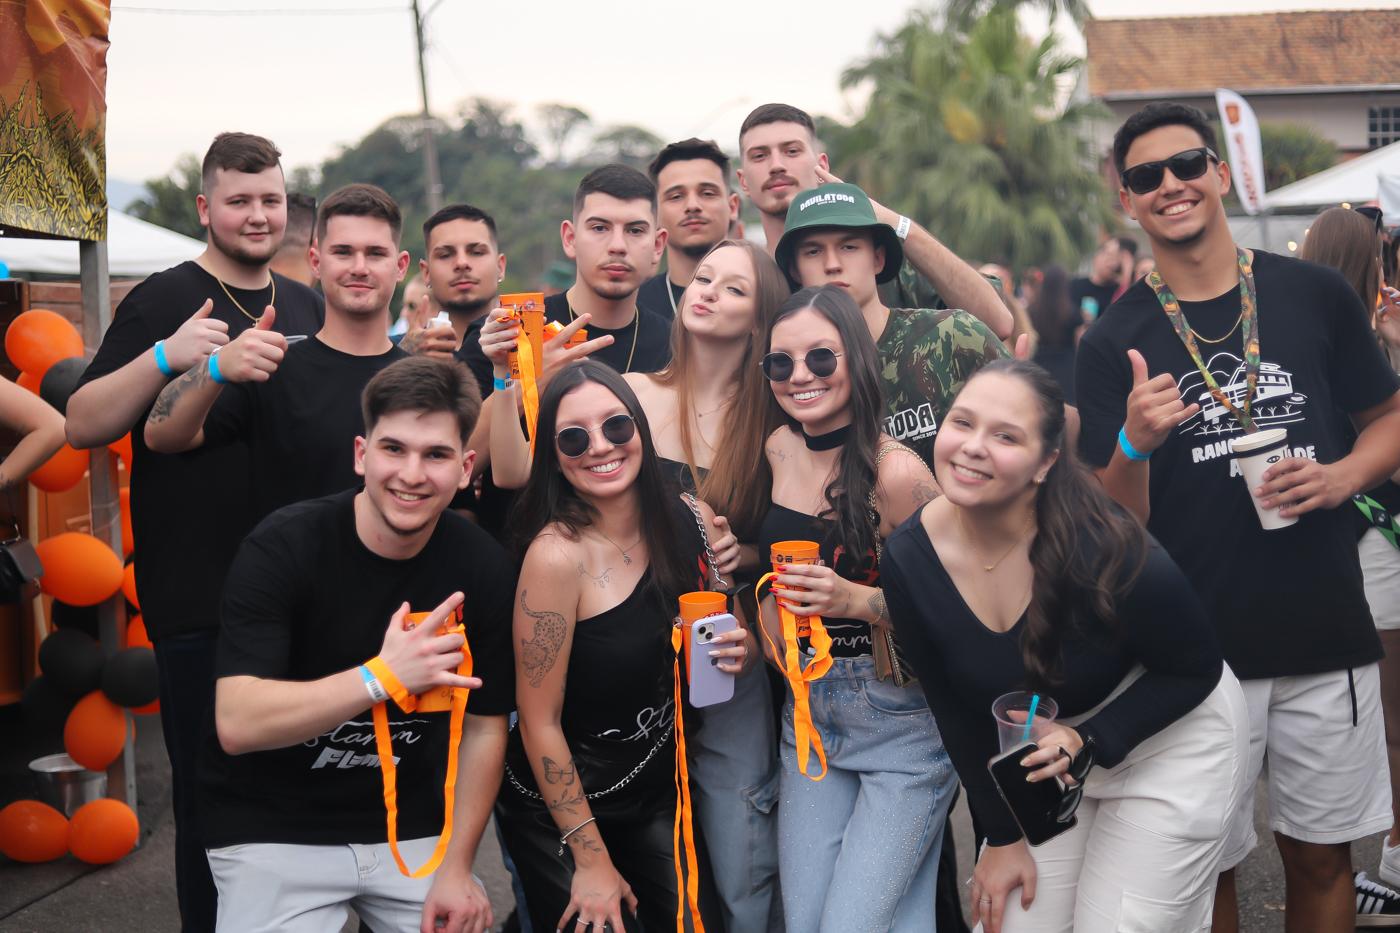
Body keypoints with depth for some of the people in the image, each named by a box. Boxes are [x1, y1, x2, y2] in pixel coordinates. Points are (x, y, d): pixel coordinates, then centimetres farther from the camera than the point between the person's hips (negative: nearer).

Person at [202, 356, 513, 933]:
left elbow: (483, 727, 1)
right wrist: (380, 678, -35)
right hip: (275, 834, -3)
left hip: (411, 827, 3)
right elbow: (236, 724, -26)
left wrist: (456, 868, -4)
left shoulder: (485, 570, -8)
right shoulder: (284, 547, -19)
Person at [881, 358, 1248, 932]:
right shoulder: (907, 560, -17)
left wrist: (1089, 743, -27)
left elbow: (1196, 670, -16)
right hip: (1041, 757, 4)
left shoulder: (1101, 546, -31)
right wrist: (1002, 834, 0)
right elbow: (956, 711, -4)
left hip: (1170, 739, -4)